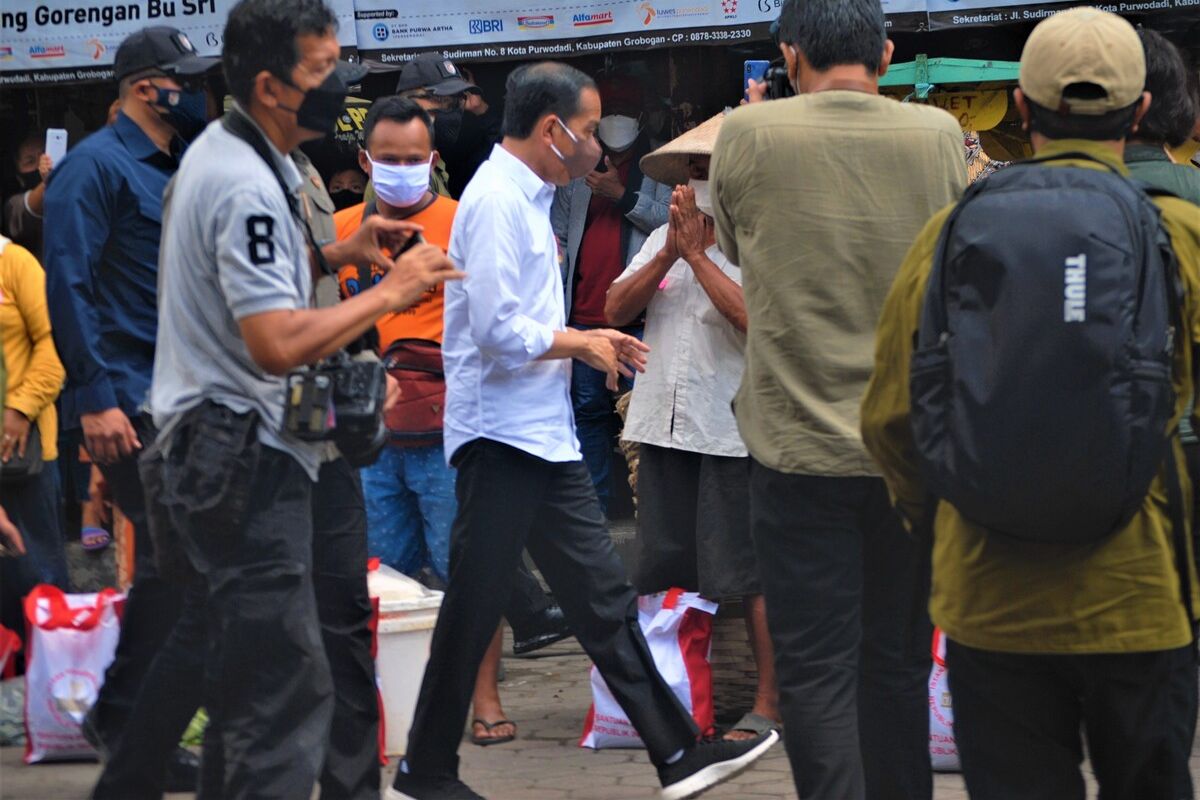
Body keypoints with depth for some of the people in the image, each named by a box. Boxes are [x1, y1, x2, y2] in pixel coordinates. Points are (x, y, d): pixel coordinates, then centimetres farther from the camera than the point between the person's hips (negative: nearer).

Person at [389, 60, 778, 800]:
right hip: (502, 437, -10)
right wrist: (584, 344, -10)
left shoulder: (525, 198, 14)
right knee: (474, 611, 0)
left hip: (545, 436, 10)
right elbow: (499, 331, -23)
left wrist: (591, 346, 7)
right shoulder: (497, 201, -16)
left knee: (603, 598, 9)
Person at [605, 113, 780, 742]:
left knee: (750, 573, -2)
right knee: (667, 571, 12)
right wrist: (670, 253, -7)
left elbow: (756, 319, -22)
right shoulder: (663, 241, 13)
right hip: (664, 428, 6)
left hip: (733, 432, -6)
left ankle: (768, 702, 5)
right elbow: (616, 310, 5)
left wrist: (697, 254, -14)